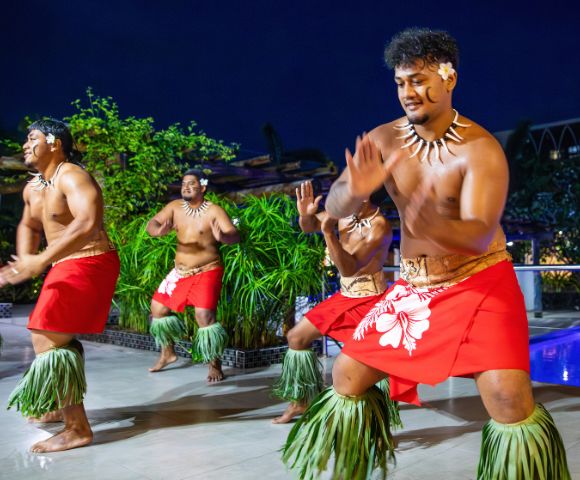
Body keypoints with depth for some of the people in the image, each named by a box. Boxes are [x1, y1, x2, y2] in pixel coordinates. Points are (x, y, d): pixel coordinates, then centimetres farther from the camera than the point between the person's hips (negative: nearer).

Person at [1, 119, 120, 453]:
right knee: (59, 337, 23)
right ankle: (62, 406, 44)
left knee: (46, 340, -14)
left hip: (88, 265, -10)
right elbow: (28, 226, 28)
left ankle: (77, 429, -8)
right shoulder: (33, 188, 11)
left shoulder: (71, 177, -19)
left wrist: (41, 261, -38)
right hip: (67, 267, 10)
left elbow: (88, 222, -36)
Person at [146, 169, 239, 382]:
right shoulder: (175, 207, 0)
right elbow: (151, 224, -3)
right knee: (157, 307, 12)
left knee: (204, 315, -22)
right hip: (180, 272, 6)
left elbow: (235, 236, -22)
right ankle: (168, 352, 33)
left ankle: (215, 365, -6)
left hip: (207, 271, -6)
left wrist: (222, 236, -46)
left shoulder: (214, 211, -14)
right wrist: (158, 230, -28)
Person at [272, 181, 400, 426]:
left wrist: (329, 233, -40)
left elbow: (349, 268, -30)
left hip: (369, 300, -7)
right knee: (296, 337, 11)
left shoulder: (379, 226, -23)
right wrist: (305, 214, -20)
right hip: (344, 295, 8)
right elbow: (308, 227, 3)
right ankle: (301, 400, 25)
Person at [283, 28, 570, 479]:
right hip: (412, 288, 5)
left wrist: (431, 224, -48)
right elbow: (334, 207, -11)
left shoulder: (481, 148, -17)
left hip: (480, 282, -4)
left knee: (507, 395, -24)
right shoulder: (383, 140, -4)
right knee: (346, 376, 7)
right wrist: (355, 191, -35)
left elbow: (480, 235, -26)